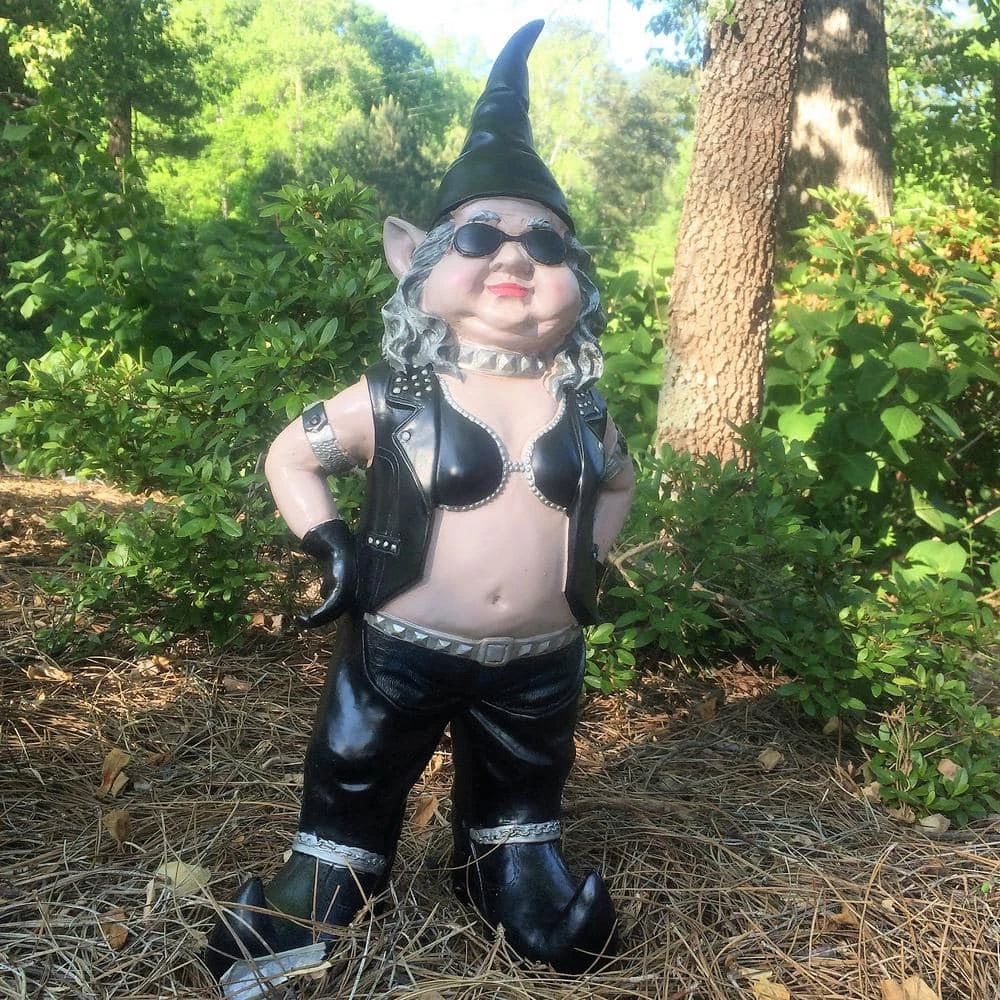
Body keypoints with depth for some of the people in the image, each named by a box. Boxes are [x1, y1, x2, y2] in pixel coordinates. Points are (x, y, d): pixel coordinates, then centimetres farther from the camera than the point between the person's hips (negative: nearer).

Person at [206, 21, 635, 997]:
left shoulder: (581, 407, -2)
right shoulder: (393, 398, -12)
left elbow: (619, 481, 20)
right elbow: (288, 456, 2)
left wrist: (589, 559, 5)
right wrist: (330, 549, -9)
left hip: (540, 660, 3)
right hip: (402, 649, -3)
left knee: (519, 797, 23)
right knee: (351, 787, 12)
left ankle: (513, 873, 52)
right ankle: (316, 891, 37)